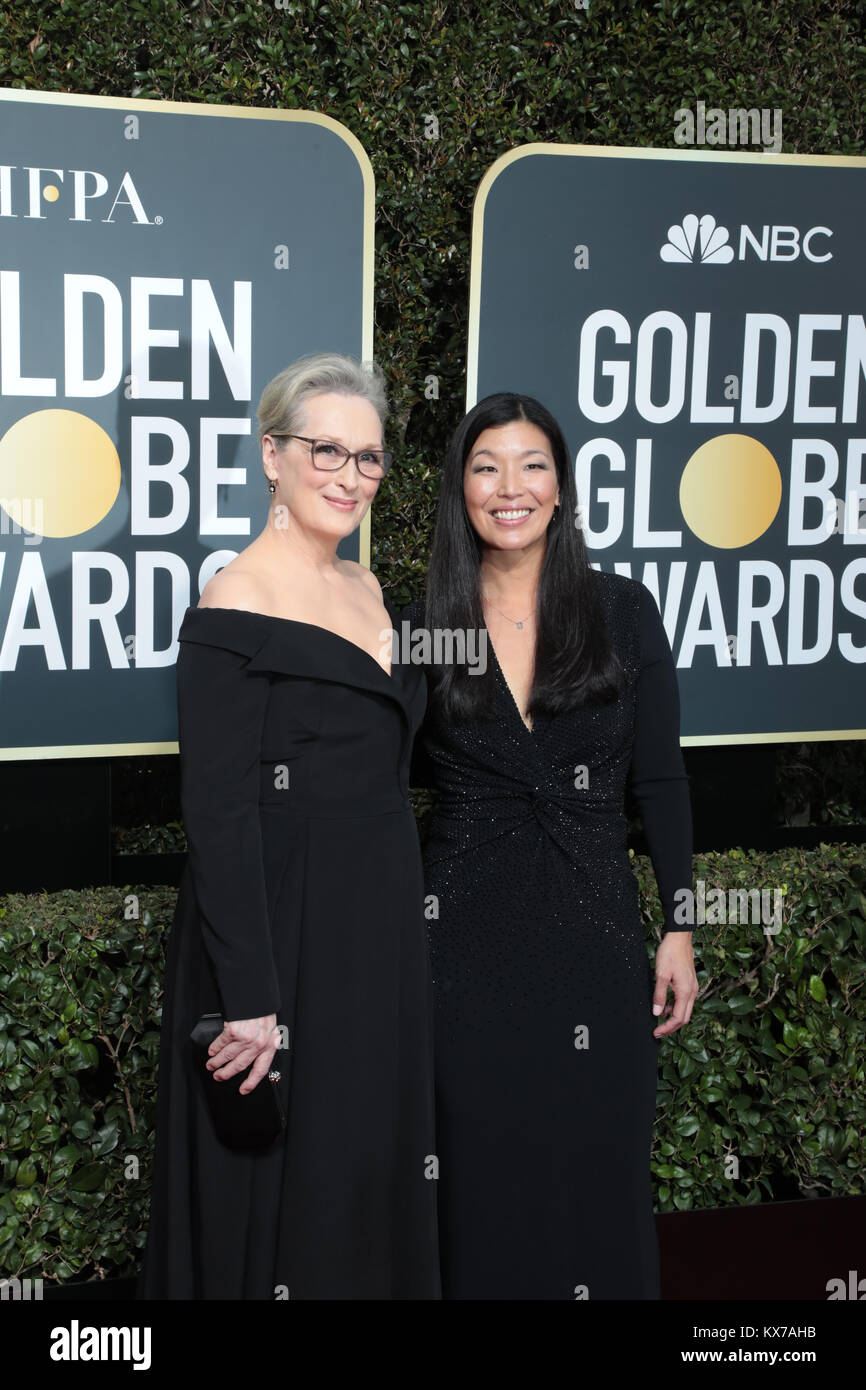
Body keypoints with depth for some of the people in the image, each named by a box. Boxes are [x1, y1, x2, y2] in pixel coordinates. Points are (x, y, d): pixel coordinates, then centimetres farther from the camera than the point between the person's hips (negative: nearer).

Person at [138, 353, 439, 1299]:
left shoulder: (365, 590, 10)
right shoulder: (237, 604, -15)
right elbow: (218, 812, -19)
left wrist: (402, 922, 14)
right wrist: (251, 998, -22)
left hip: (380, 928, 8)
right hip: (282, 932, -8)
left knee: (373, 1165, 18)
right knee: (280, 1192, 4)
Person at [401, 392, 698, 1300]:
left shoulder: (623, 611, 0)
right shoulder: (423, 629, 2)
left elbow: (659, 778, 2)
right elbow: (399, 767, 9)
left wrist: (679, 927, -1)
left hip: (593, 925, 0)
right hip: (467, 928, 0)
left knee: (595, 1165, 8)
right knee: (478, 1167, 8)